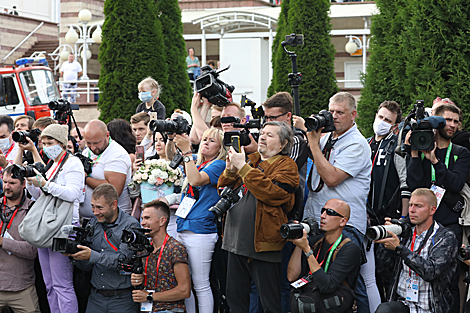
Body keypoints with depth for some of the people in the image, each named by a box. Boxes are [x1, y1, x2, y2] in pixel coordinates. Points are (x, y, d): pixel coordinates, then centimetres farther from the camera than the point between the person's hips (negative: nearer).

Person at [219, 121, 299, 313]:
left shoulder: (286, 165, -4)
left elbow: (272, 192, -23)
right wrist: (230, 170, -2)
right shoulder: (252, 161, 18)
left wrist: (243, 168, -18)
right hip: (237, 240, 8)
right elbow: (223, 189, 18)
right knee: (235, 297, 14)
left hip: (262, 243, -8)